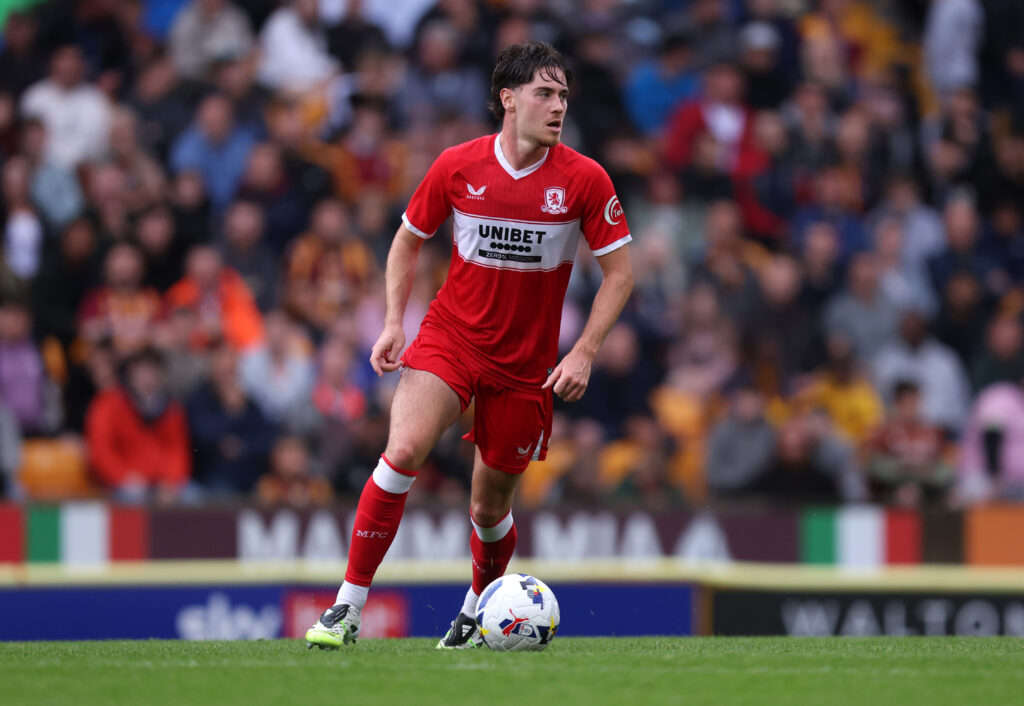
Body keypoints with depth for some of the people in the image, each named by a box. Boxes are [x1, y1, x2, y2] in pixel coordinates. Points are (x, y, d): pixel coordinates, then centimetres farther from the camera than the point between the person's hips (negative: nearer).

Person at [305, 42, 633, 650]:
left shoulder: (583, 179, -8)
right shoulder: (458, 166, -5)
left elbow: (620, 272, -1)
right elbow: (409, 239, 11)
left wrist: (585, 354, -10)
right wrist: (394, 321, 0)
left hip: (526, 363, 0)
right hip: (450, 337, 0)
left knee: (490, 508, 7)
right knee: (403, 451, -25)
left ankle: (477, 614, 37)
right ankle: (348, 607, -19)